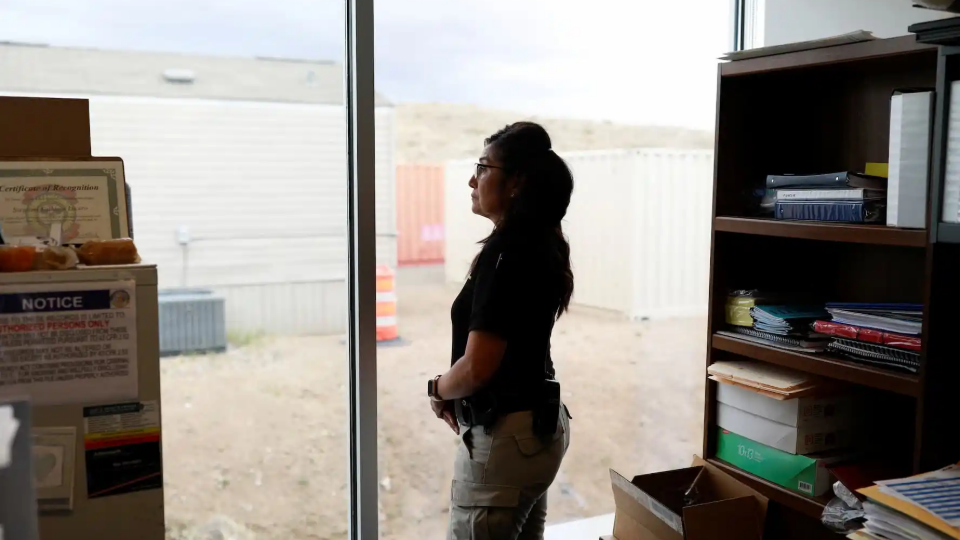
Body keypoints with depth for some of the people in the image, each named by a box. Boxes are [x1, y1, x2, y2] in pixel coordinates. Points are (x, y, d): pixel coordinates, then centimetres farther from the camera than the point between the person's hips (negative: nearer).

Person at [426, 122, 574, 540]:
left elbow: (476, 367, -23)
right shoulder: (541, 245, 9)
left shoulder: (505, 252, -21)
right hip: (540, 425, 10)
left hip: (504, 436, -10)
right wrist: (457, 399, 8)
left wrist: (437, 390, -3)